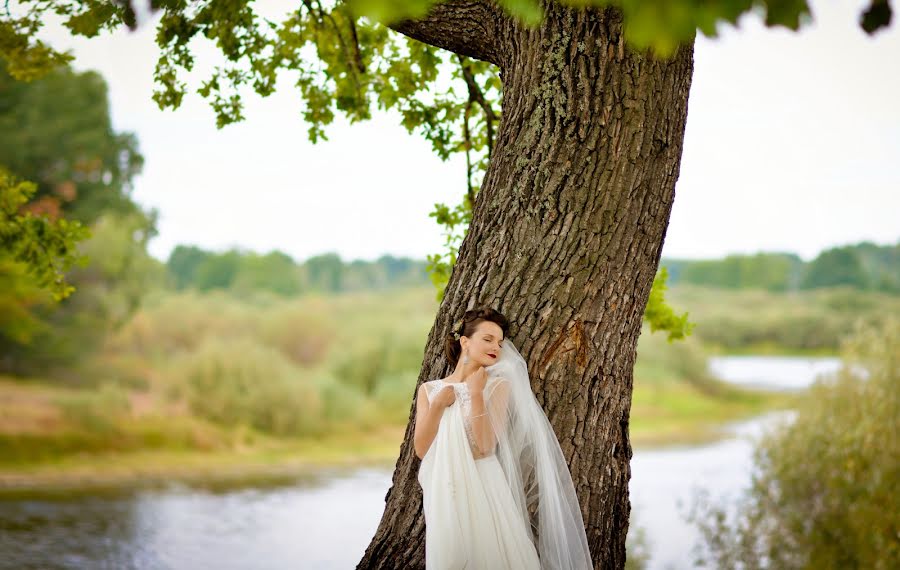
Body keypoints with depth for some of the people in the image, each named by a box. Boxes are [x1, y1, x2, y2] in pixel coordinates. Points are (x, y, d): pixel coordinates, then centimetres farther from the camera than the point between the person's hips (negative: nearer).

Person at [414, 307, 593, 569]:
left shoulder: (498, 386, 1)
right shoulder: (429, 389, 8)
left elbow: (485, 447, -10)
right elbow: (421, 450, -1)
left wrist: (476, 395, -14)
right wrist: (437, 405, -10)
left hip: (485, 493, -2)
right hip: (443, 495, 2)